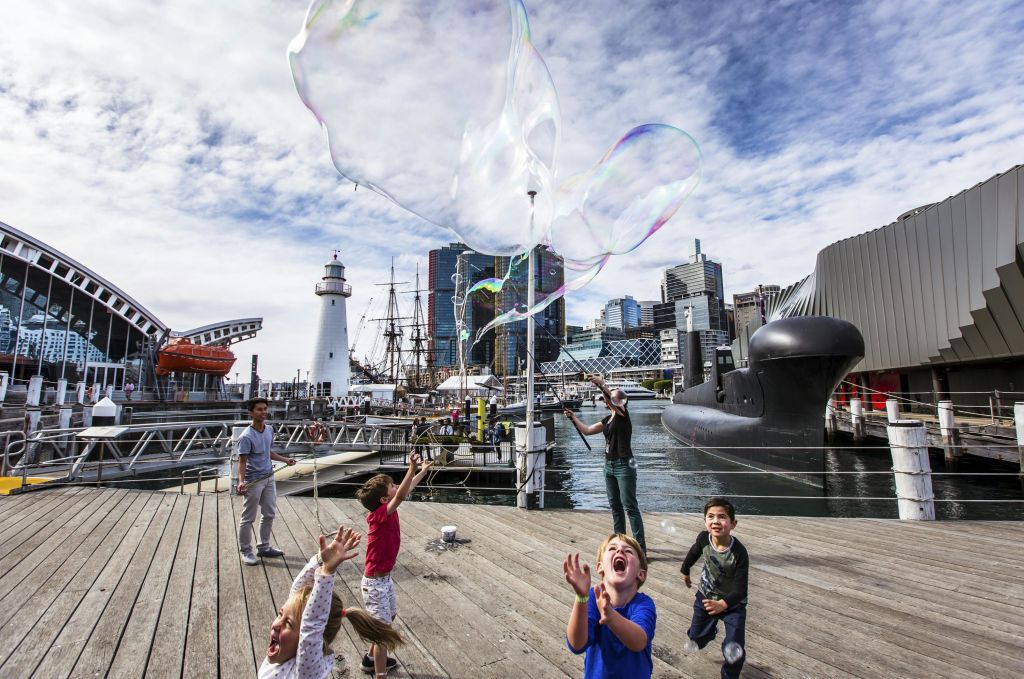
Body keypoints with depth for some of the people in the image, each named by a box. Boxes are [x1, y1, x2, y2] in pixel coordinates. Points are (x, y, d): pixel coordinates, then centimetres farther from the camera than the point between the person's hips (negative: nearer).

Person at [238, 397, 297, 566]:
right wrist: (241, 481, -32)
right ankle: (246, 552, 18)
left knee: (269, 514, 16)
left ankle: (264, 547, 30)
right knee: (248, 518, 5)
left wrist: (285, 460, 24)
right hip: (253, 481, -8)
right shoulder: (247, 436, -19)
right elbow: (242, 462, -19)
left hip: (269, 478, 8)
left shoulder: (270, 430, 4)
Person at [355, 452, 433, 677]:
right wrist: (412, 469, -54)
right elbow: (401, 496, -46)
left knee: (389, 617, 26)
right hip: (375, 583, -10)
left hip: (384, 578, 10)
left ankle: (371, 658, 46)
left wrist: (423, 471, 20)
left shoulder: (387, 512, -3)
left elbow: (406, 490, 13)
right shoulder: (380, 515, -26)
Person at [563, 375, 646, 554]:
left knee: (630, 507, -8)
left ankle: (641, 547, -3)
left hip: (624, 465, -9)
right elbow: (587, 430, 19)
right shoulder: (608, 419, 13)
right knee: (615, 506, 15)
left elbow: (613, 403, -32)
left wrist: (602, 386, -41)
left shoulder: (623, 415, -10)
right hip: (609, 465, 9)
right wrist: (573, 417, 17)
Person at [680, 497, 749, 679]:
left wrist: (722, 604, -47)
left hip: (733, 603, -3)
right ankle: (710, 630, 54)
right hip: (706, 596, 3)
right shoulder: (703, 538, -23)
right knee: (696, 636, 19)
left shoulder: (739, 553, -33)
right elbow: (694, 553, 1)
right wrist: (685, 570, 17)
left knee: (734, 651, -10)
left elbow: (740, 590, -30)